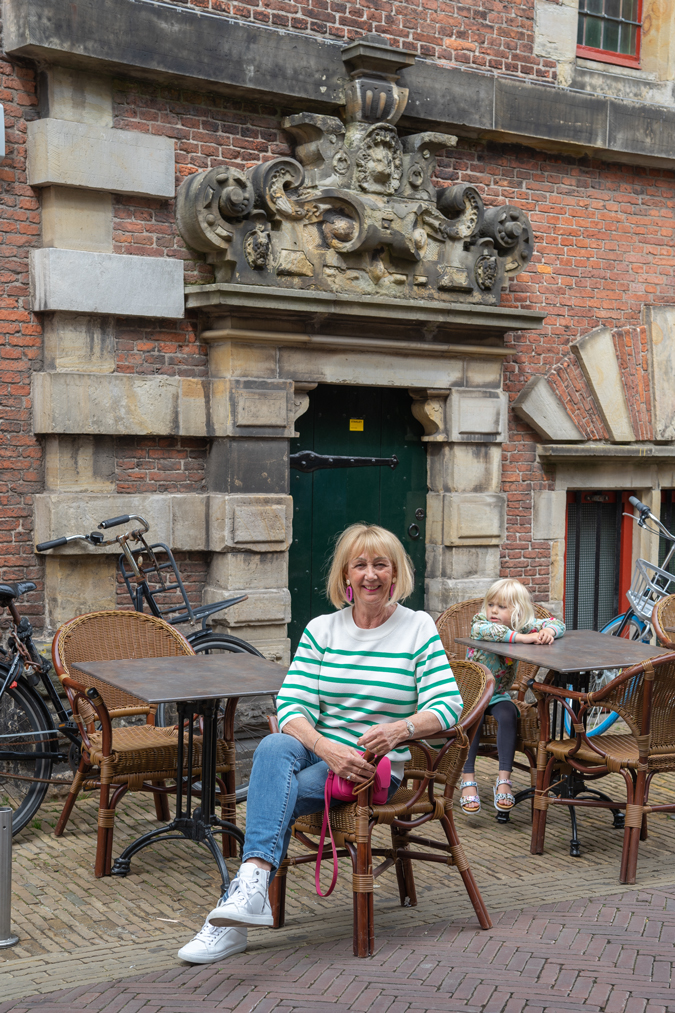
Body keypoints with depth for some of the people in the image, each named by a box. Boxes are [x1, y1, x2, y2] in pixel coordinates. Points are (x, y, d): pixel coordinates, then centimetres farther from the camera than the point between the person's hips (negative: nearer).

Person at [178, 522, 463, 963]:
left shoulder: (419, 628, 2)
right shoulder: (321, 630, 8)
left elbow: (448, 705, -7)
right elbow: (292, 706, -2)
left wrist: (401, 729, -28)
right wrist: (327, 749, -23)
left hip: (377, 766, -2)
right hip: (315, 750, 2)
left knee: (274, 795, -29)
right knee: (274, 748, -34)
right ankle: (253, 890, -44)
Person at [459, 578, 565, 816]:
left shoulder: (522, 626, -2)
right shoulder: (480, 621, -14)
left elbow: (557, 623, 0)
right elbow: (481, 630, -40)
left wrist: (548, 631, -26)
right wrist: (521, 637, -44)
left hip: (498, 694, 2)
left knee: (508, 715, -28)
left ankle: (504, 780, -25)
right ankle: (468, 781, -23)